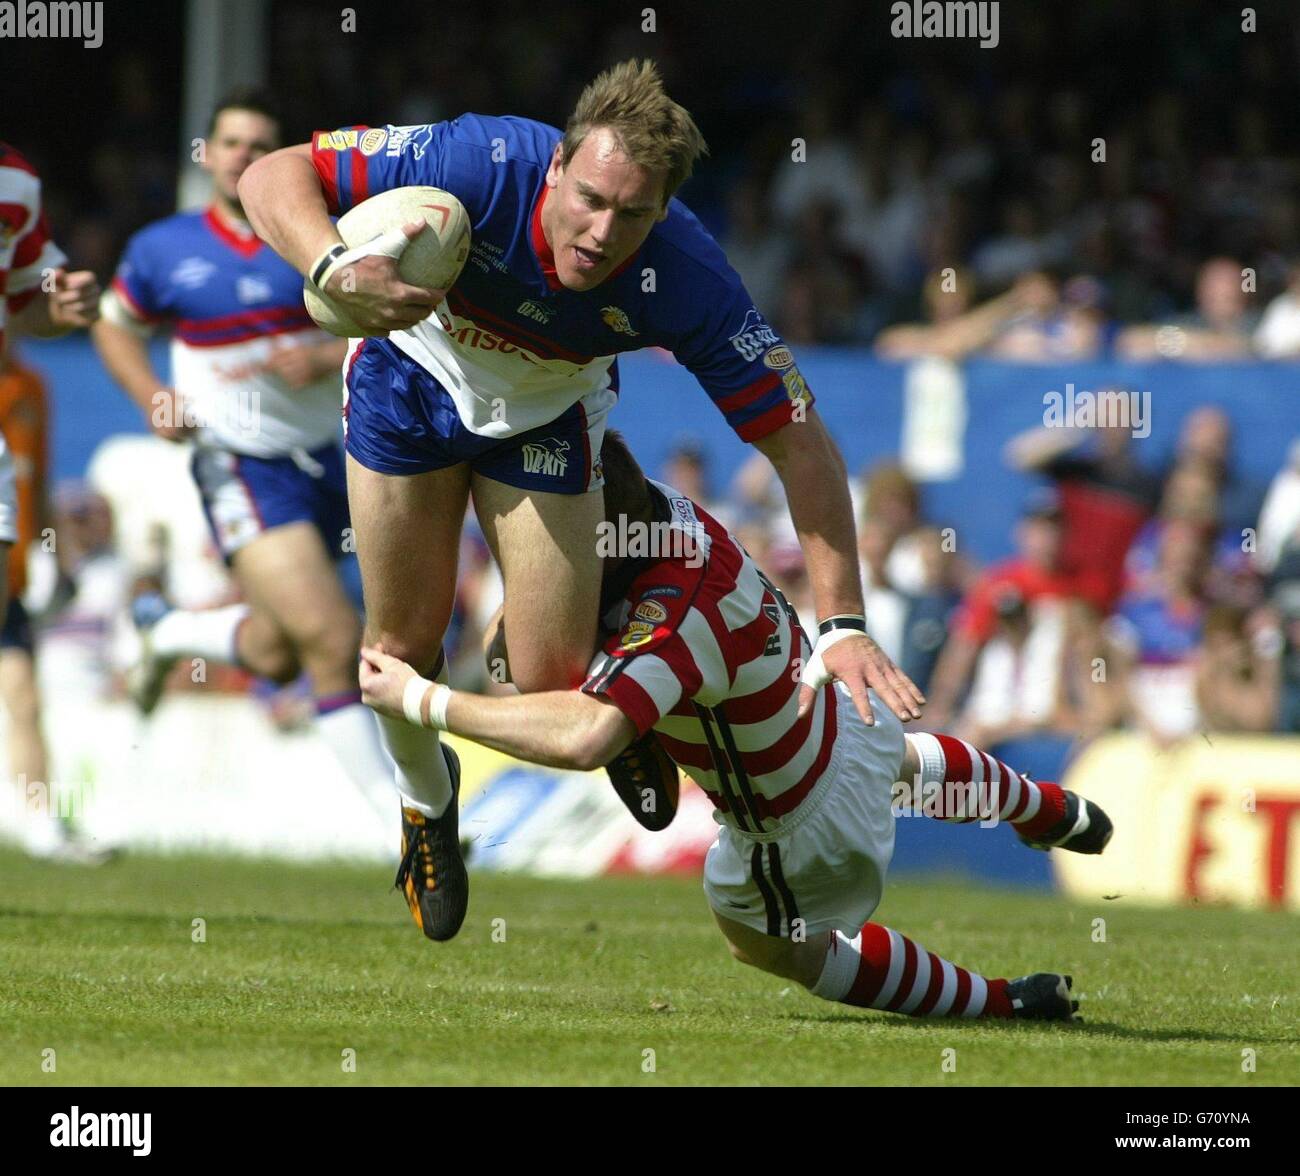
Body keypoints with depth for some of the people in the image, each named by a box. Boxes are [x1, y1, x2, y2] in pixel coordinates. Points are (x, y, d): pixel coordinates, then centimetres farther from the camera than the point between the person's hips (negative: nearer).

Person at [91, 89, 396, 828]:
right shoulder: (164, 251, 0)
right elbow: (116, 326, 15)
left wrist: (324, 359, -20)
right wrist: (154, 398, -2)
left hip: (328, 457, 3)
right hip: (240, 469, -3)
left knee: (276, 655, 14)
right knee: (335, 641, -17)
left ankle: (168, 630, 45)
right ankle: (393, 808, -9)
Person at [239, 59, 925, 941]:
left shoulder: (686, 281, -35)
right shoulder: (481, 165, -39)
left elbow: (801, 442, -28)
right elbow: (273, 177, -32)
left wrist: (843, 624, -35)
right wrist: (333, 270, -53)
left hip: (549, 411, 0)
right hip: (414, 370, 0)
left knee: (550, 679, -9)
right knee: (405, 640, 4)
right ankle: (427, 803, 38)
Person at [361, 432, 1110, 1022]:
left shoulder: (677, 616, -45)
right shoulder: (663, 507, -21)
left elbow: (584, 738, -60)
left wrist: (419, 698, -53)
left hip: (808, 828, -7)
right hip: (842, 707, 7)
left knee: (764, 941, 26)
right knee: (903, 762, 43)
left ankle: (998, 1002, 35)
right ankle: (1050, 811, 71)